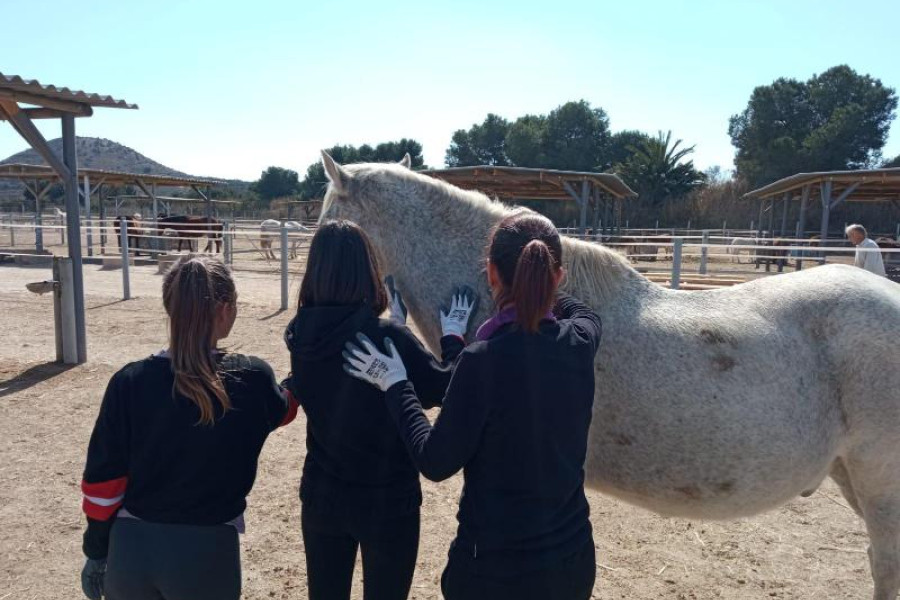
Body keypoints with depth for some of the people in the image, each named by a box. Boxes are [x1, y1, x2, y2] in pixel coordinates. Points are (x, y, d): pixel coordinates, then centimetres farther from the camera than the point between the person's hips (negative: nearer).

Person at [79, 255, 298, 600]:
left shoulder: (129, 382, -11)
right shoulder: (252, 380, -12)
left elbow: (103, 478, -4)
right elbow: (284, 409, 11)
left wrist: (96, 552, 10)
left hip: (131, 549, 2)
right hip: (206, 553, -1)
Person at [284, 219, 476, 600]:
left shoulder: (301, 335, -7)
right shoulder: (389, 338, -24)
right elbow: (443, 390, -12)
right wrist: (454, 336, 2)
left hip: (321, 497, 5)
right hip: (388, 501, -4)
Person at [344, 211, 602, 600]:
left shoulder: (483, 360, -25)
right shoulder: (580, 343, -7)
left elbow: (436, 463, -14)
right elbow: (582, 312, 19)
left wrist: (396, 385, -5)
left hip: (496, 565, -5)